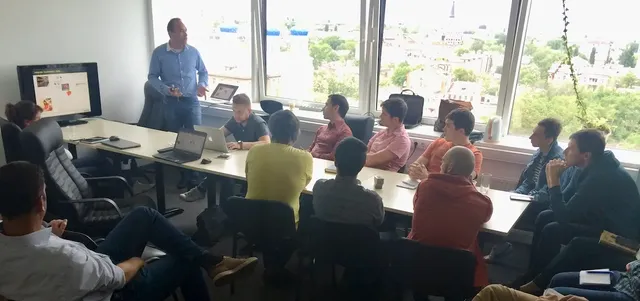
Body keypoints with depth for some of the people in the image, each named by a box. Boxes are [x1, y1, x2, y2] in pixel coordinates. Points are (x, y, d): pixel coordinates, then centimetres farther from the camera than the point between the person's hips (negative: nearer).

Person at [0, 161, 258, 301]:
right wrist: (136, 261, -3)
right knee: (184, 260, 8)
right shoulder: (61, 256, -40)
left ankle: (211, 262, 9)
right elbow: (120, 277, -23)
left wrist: (49, 235, -7)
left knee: (143, 216, 6)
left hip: (89, 269, 7)